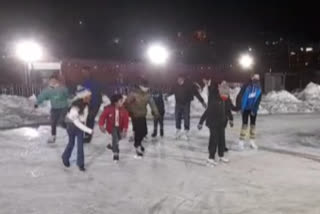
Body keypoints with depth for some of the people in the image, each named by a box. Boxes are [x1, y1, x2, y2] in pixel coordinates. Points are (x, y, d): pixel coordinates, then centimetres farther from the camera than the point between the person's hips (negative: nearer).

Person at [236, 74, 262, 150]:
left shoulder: (259, 89, -1)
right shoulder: (246, 86, -12)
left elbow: (258, 100, -4)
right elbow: (240, 96, -11)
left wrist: (254, 109, -13)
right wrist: (239, 106, -15)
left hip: (253, 109, 4)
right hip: (245, 109, -4)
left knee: (253, 124, 10)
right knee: (244, 124, -6)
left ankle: (252, 142, 21)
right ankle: (241, 142, 0)